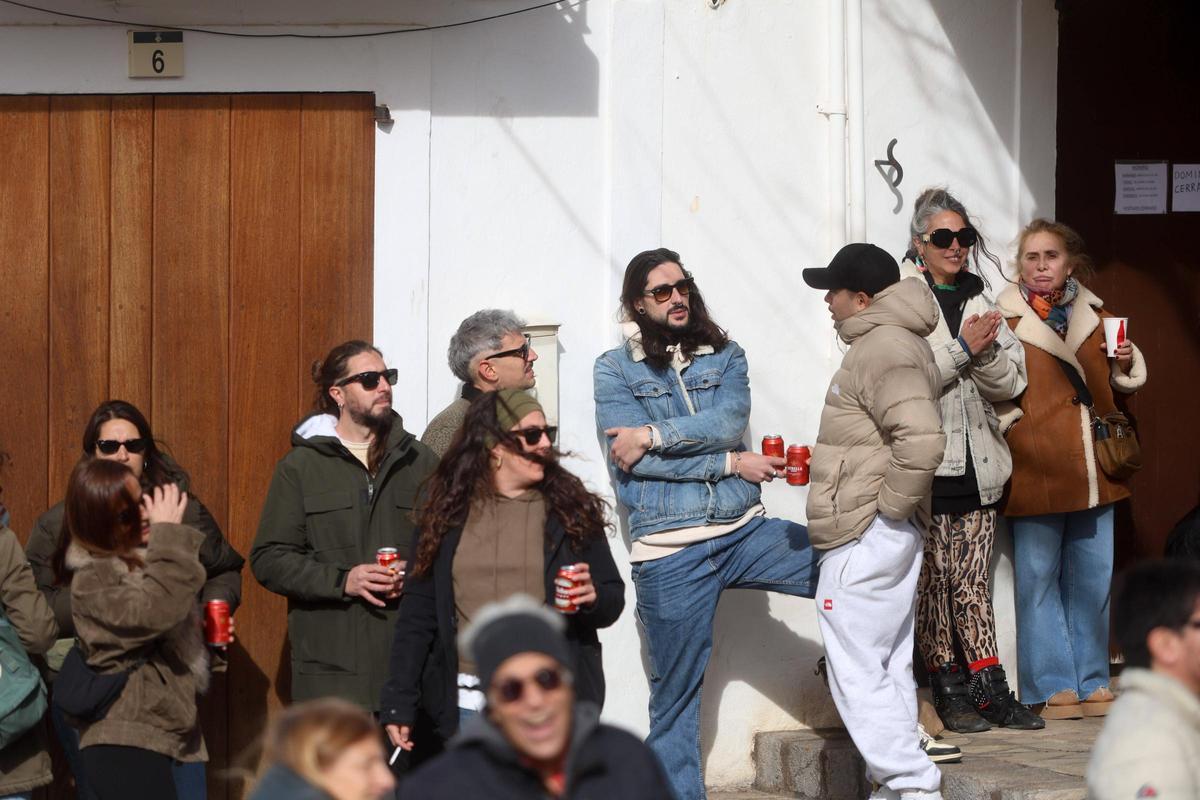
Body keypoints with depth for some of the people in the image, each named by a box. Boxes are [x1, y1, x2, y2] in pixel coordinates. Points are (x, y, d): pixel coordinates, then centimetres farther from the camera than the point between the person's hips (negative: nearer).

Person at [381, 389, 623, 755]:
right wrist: (398, 703, 2)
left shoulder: (571, 510, 7)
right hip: (469, 701, 0)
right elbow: (418, 613, 6)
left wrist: (592, 599, -14)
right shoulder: (448, 514, 6)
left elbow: (613, 599, 11)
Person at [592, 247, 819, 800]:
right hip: (668, 553, -3)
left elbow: (729, 420, -7)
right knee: (675, 693, 1)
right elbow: (633, 459, -10)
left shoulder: (724, 356, 12)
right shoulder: (615, 370, 3)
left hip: (744, 531, 3)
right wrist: (732, 463, -9)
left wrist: (654, 435, -16)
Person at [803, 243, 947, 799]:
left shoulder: (882, 348, -18)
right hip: (895, 541, 11)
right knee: (888, 670, 14)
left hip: (863, 540, -11)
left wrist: (889, 505, -18)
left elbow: (921, 439, -30)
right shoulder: (897, 342, 17)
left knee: (857, 675, -8)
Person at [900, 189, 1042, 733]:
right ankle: (948, 692, 5)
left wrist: (985, 351, -11)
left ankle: (989, 689, 6)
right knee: (932, 580, -2)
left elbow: (1010, 382, 9)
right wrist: (962, 348, -15)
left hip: (976, 460, 5)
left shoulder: (979, 300, 15)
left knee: (972, 580, 6)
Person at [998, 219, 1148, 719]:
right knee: (1039, 581, -1)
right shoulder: (1004, 320, -2)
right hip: (1035, 471, -5)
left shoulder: (1094, 315, 14)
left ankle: (1091, 684, 18)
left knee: (1093, 580, 9)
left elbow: (1118, 387, 25)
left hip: (1093, 468, 5)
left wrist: (1125, 365, 6)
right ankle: (1051, 688, 5)